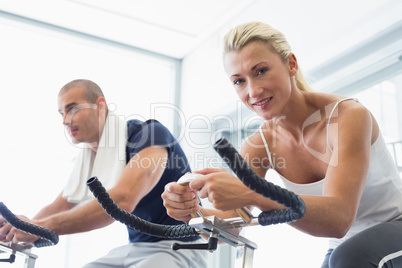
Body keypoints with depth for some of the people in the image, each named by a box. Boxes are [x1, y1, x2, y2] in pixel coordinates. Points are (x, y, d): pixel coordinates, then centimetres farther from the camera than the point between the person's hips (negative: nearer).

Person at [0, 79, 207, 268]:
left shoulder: (148, 133, -18)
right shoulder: (87, 157, 8)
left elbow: (121, 201, -31)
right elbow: (59, 207, 11)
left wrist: (41, 227, -31)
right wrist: (17, 229, -9)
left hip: (179, 247, -7)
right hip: (135, 249, 7)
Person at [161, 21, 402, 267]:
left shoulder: (347, 116, -26)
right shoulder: (259, 145, -9)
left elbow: (338, 219, -37)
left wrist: (252, 194, -49)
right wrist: (191, 212, -33)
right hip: (344, 245, 5)